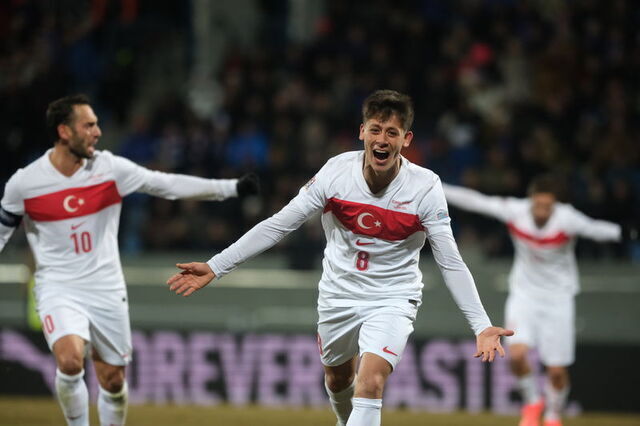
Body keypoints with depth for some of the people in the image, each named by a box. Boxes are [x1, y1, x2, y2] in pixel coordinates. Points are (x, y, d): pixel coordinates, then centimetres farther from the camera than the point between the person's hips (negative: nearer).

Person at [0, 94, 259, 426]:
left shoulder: (110, 168, -5)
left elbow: (169, 185, -2)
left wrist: (233, 187, -7)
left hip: (106, 290, 3)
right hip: (57, 290, -3)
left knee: (113, 382, 7)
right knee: (70, 361, -28)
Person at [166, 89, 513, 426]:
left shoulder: (425, 188, -19)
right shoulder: (336, 172, -15)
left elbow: (451, 263, -13)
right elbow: (277, 226, -9)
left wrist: (481, 326, -22)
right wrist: (214, 267, -12)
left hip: (392, 300, -3)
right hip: (339, 295, 3)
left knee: (371, 382, -25)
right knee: (338, 380, 22)